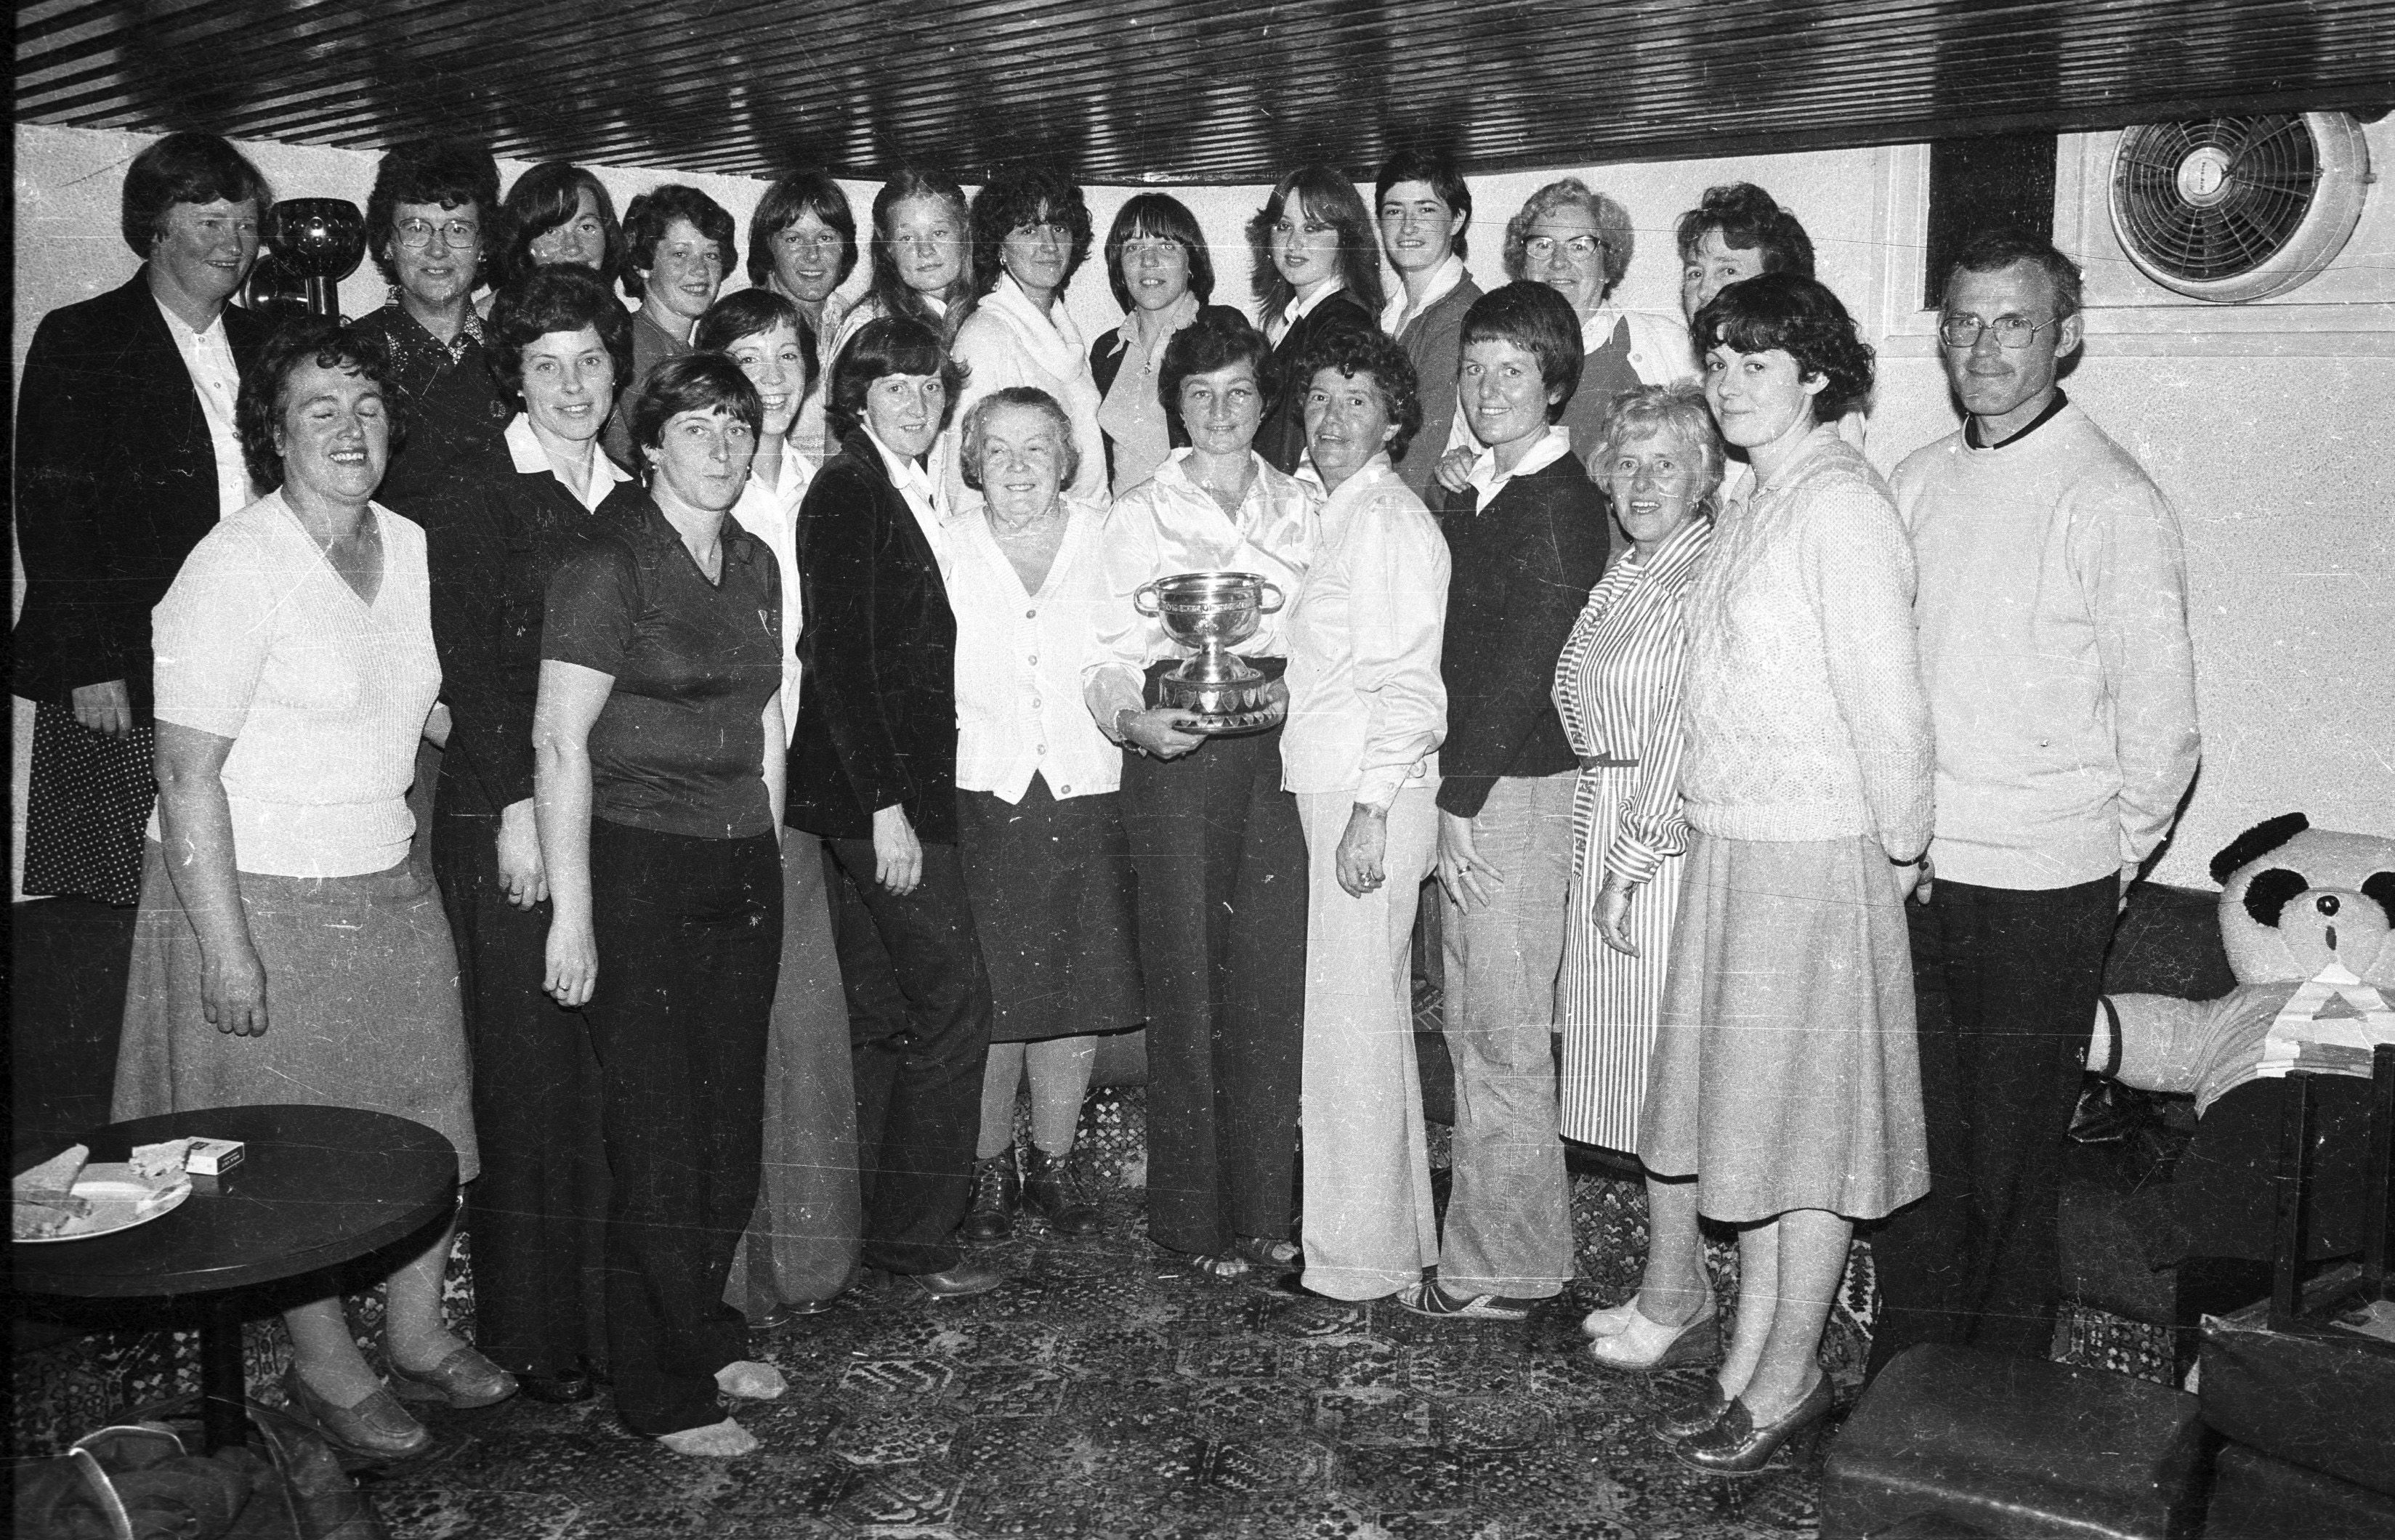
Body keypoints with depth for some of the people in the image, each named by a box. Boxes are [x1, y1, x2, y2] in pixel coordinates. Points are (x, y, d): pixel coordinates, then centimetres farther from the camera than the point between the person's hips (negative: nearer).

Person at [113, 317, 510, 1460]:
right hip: (256, 896, -6)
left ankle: (419, 1337, 29)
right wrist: (225, 945, -19)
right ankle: (324, 1370, 24)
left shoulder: (411, 548, 6)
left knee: (428, 1124, 11)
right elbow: (188, 773, -17)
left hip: (391, 885, 6)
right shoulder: (234, 567, -15)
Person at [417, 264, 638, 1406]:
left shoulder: (631, 501, 15)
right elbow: (469, 661, -7)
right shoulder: (474, 495, 0)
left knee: (617, 1065, 4)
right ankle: (531, 1327, 12)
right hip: (503, 815, -4)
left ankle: (610, 1307, 16)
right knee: (530, 1068, 0)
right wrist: (517, 805, -13)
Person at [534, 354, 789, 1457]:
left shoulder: (754, 564, 11)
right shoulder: (606, 563, -10)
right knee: (658, 1138, 1)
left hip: (745, 869, 6)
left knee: (733, 1123, 12)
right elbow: (559, 744, -12)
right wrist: (572, 912, -15)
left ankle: (703, 1329, 32)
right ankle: (660, 1392, 16)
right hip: (637, 867, -6)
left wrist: (770, 854, 14)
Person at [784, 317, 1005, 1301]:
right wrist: (887, 804, -19)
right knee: (954, 998, -7)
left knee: (881, 1016, 12)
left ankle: (864, 1224, 21)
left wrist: (905, 795, 11)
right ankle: (914, 1239, 3)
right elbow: (838, 657, -16)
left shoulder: (916, 495, 16)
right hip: (872, 787, -9)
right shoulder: (845, 492, -9)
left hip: (902, 784, 9)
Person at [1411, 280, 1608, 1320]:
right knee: (1474, 1028, 16)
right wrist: (1452, 791, 10)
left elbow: (1524, 667, -17)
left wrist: (1462, 800, -15)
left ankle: (1500, 1270, 11)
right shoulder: (1477, 496, 14)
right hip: (1468, 780, 9)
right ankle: (1488, 1246, 29)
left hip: (1518, 789, -9)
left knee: (1503, 1039, -1)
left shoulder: (1561, 503, -14)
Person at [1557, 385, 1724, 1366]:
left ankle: (1669, 1291, 10)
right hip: (1602, 835, 8)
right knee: (1627, 1056, 12)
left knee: (1663, 1066, -2)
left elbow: (1688, 739, -17)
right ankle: (1681, 1269, 24)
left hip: (1670, 841, -8)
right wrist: (1597, 857, 11)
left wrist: (1631, 861, -16)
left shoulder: (1711, 578, -12)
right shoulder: (1623, 575, 14)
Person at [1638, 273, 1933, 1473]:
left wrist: (1900, 847, -9)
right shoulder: (1754, 505, 11)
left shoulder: (1838, 503, -16)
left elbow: (1885, 696, -17)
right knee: (1750, 1104, 15)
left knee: (1804, 1112, 4)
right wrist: (1701, 822, 11)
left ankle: (1791, 1377, 19)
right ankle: (1749, 1356, 28)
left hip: (1815, 853, -9)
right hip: (1732, 842, 9)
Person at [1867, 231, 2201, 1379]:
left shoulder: (2111, 500, -10)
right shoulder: (1919, 480, 8)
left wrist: (2117, 861, 1)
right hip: (1910, 868, 5)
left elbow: (2160, 718, -7)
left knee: (2009, 1165, 6)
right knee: (1912, 1145, 13)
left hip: (2039, 885, -5)